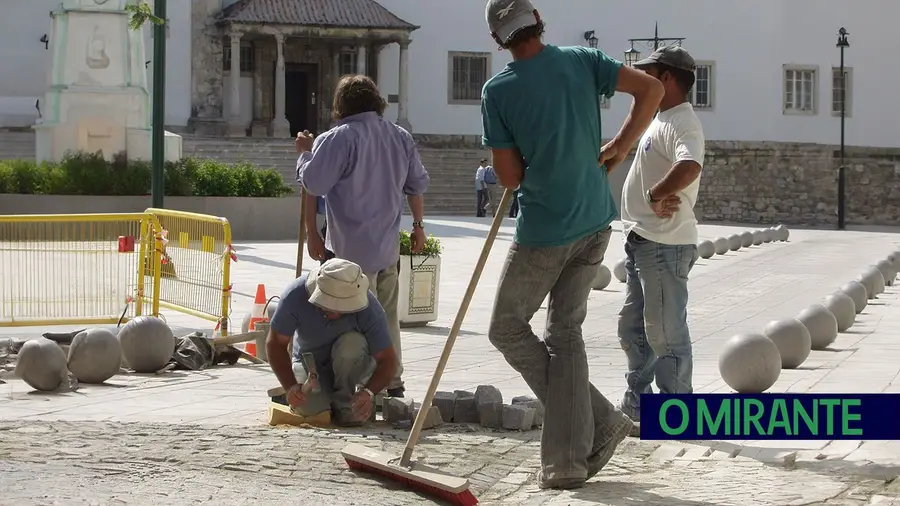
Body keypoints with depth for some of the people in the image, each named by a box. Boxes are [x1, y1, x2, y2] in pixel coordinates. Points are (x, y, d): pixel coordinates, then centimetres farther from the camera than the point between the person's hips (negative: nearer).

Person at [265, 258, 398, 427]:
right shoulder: (296, 295, -29)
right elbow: (275, 343, -18)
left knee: (352, 343, -35)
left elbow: (387, 360, -24)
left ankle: (344, 404, -11)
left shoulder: (369, 307, -30)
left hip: (351, 363, -1)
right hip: (309, 362, 1)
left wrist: (368, 392, -42)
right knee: (309, 408, -27)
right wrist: (290, 386, -29)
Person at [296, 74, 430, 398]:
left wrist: (306, 151, 0)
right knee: (388, 316, 16)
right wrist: (418, 224, 25)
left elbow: (312, 183, -17)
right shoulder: (401, 137, 8)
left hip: (352, 249, -7)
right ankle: (393, 384, 22)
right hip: (389, 246, 7)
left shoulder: (339, 138, -14)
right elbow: (417, 184, 15)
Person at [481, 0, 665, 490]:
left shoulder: (497, 91, -11)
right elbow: (650, 88, -6)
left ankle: (598, 420, 10)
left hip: (543, 230, -5)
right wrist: (619, 147, 3)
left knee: (507, 329, 13)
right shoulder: (584, 61, -2)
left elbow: (510, 178, -9)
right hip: (596, 224, 5)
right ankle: (568, 459, 10)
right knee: (565, 332, 14)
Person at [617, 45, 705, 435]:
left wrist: (657, 195, -27)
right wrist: (658, 198, 6)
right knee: (633, 326, 17)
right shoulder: (663, 121, 19)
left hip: (664, 244, -11)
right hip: (642, 240, 11)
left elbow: (689, 167, -36)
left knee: (666, 332, -5)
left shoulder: (682, 123, -16)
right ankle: (637, 404, 27)